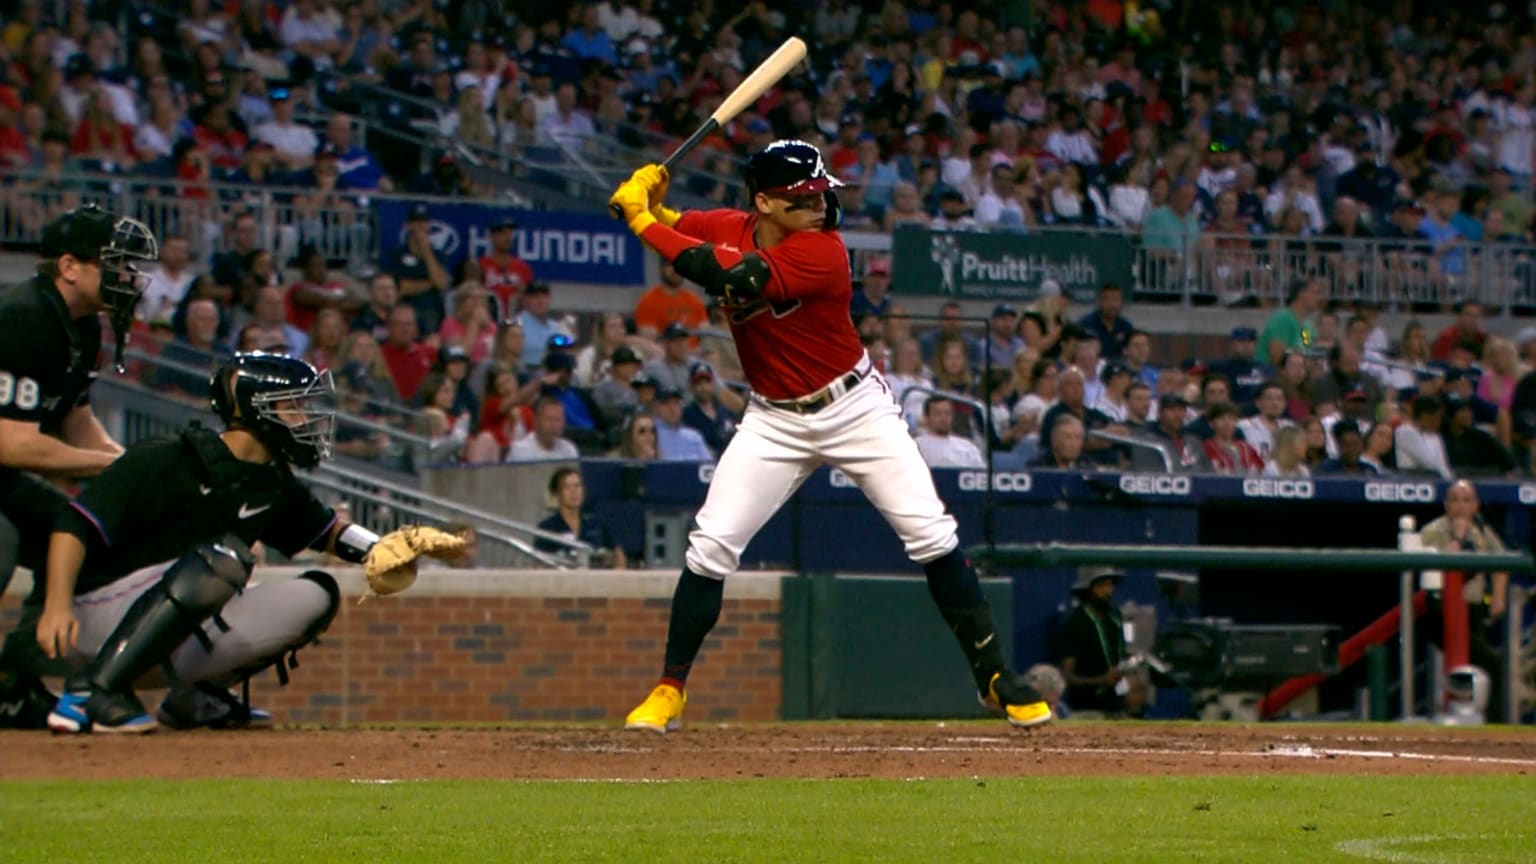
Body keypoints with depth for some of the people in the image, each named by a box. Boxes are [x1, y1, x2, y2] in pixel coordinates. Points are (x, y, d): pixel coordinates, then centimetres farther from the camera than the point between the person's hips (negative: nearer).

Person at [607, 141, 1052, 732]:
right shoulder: (731, 229, -7)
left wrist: (643, 222, -30)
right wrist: (648, 201, -21)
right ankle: (669, 691, 5)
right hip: (775, 421, 4)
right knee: (711, 546, -6)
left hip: (856, 409, -4)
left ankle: (994, 677, 3)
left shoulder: (821, 251, -24)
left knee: (932, 536, -7)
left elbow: (727, 276, -34)